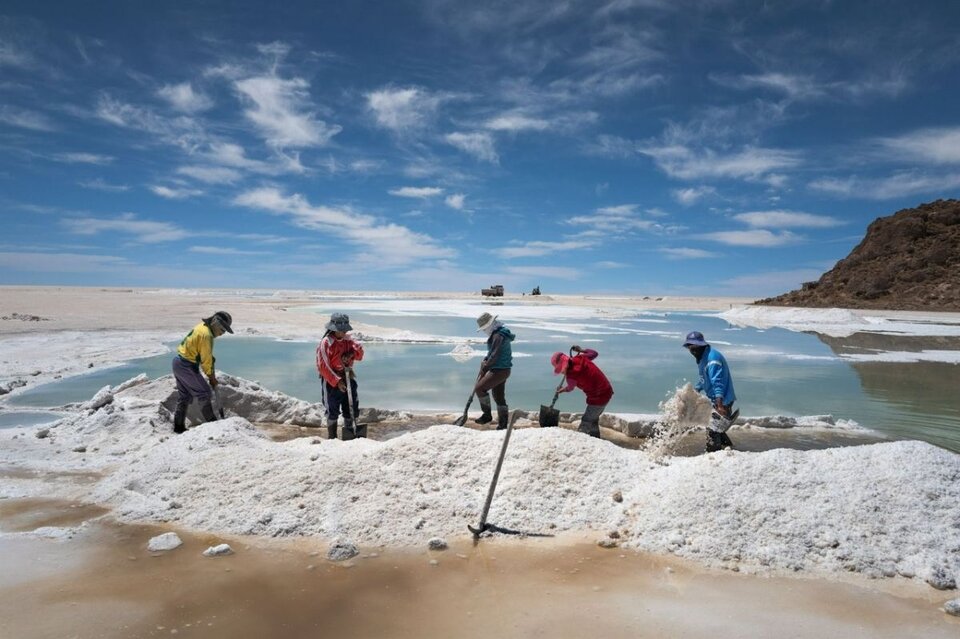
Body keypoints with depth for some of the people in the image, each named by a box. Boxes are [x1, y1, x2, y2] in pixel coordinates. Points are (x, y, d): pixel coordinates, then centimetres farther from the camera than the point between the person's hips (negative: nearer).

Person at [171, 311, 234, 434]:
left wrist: (211, 372, 9)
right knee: (204, 392, -1)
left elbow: (207, 355, 12)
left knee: (184, 396, 16)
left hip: (178, 363, 10)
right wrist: (211, 376, -4)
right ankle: (212, 422, 7)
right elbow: (206, 359, -16)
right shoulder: (206, 335, -22)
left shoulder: (202, 327, 9)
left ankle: (178, 426, 22)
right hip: (187, 366, -10)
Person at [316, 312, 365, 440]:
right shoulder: (326, 343, -15)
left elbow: (359, 353, 6)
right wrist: (337, 381, -20)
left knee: (352, 408, 11)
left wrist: (351, 354, -18)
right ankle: (332, 437, 15)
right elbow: (324, 366, -17)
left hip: (348, 378, 6)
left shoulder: (348, 340, 4)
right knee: (332, 410, 1)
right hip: (331, 381, -6)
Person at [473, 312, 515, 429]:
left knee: (479, 388, -9)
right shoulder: (500, 333, 14)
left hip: (500, 370, -10)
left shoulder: (498, 336, -19)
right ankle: (503, 424, 17)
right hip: (501, 370, 10)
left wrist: (484, 369, -15)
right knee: (499, 397, 12)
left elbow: (494, 355, -23)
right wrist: (485, 360, 10)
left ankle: (487, 414, 1)